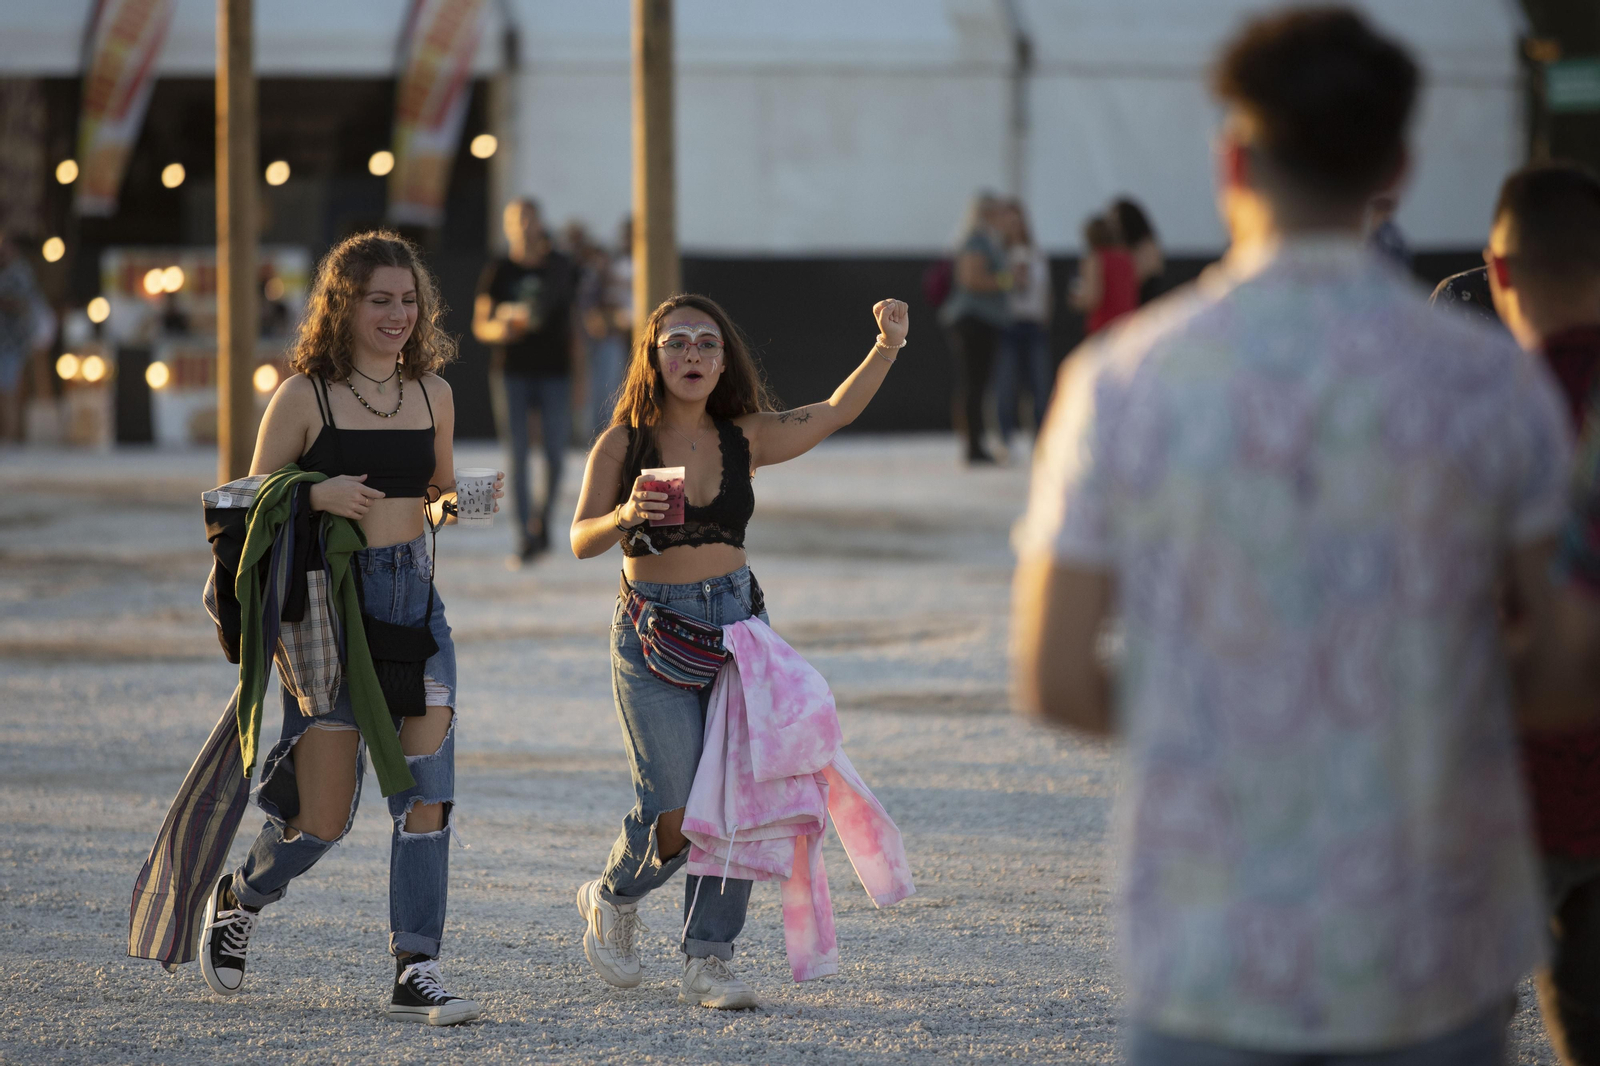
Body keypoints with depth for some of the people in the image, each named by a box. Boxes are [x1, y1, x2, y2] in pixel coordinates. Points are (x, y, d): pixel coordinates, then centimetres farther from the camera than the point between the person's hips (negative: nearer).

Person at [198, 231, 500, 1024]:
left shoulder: (432, 392, 9)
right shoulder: (305, 395, -5)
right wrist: (318, 494, -19)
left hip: (414, 599, 4)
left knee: (427, 786, -9)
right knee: (324, 819, 1)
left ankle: (415, 974, -6)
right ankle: (237, 898, 32)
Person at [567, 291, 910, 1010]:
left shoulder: (744, 439, 6)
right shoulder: (622, 445, -3)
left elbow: (837, 412, 1)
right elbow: (581, 540, -10)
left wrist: (888, 345, -12)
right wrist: (625, 517, -31)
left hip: (736, 620, 3)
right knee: (676, 816, -9)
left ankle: (708, 959, 7)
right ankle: (610, 902, 22)